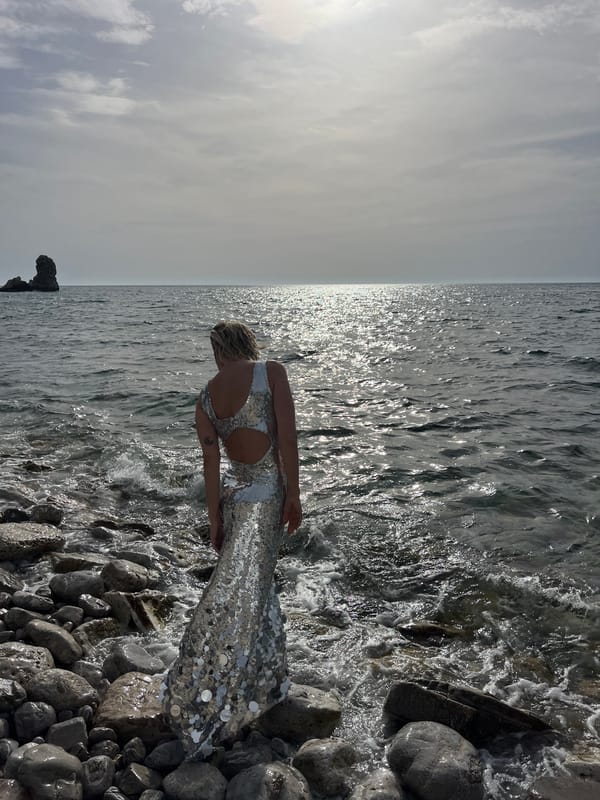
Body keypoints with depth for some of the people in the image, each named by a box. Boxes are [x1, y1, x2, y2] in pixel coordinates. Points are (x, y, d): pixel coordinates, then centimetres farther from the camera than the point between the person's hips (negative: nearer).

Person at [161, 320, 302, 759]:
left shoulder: (206, 397, 4)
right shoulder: (272, 372, -10)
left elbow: (211, 463, 4)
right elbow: (287, 435, -15)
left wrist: (215, 520, 9)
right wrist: (294, 494, -8)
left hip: (233, 493, 6)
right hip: (266, 493, -6)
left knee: (256, 579, 22)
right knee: (242, 593, 0)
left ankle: (259, 677, 39)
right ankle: (201, 703, 8)